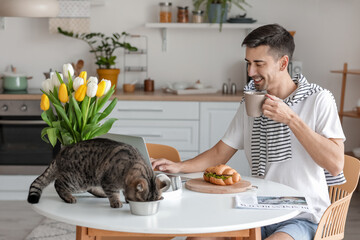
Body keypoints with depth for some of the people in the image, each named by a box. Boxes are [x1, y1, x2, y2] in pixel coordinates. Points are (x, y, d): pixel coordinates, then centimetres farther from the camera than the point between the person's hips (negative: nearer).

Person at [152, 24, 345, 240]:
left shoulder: (318, 100, -7)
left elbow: (336, 165, -16)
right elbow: (220, 153, 14)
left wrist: (291, 119, -19)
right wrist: (178, 167, -2)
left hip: (303, 219, -4)